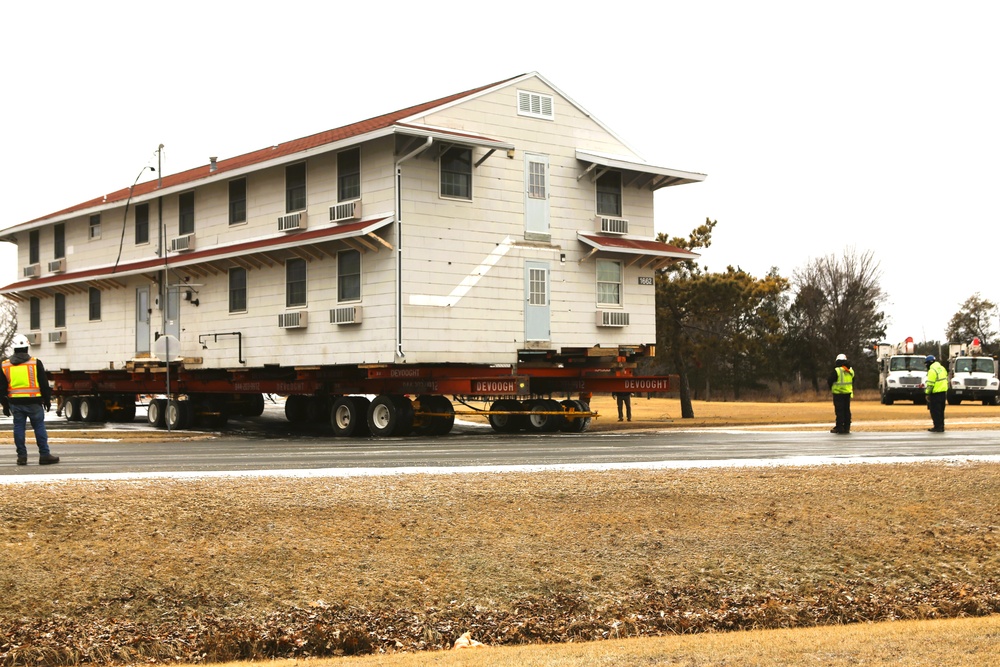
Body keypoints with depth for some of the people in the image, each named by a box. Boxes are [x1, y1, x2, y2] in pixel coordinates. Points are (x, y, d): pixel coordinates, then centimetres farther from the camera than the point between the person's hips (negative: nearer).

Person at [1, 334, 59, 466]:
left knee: (18, 428, 8)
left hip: (15, 403, 3)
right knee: (39, 428, 2)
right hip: (33, 402, -3)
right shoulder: (35, 363, -4)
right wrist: (47, 400, 8)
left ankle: (22, 456, 9)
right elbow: (44, 384, -1)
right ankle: (44, 455, 2)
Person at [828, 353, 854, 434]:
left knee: (839, 411, -3)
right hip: (848, 393, 6)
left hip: (838, 394, -6)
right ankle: (847, 427, 13)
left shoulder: (837, 371, -14)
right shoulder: (850, 371, 7)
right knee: (847, 410, 11)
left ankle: (839, 428, -3)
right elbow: (852, 382, 16)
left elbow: (829, 380, -11)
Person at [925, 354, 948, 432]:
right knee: (940, 411, 15)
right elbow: (946, 380, 17)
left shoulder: (932, 370, -15)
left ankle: (937, 427, -4)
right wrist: (945, 392, 21)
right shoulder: (942, 368, 13)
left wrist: (927, 393, -13)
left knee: (935, 411, -3)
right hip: (943, 392, 9)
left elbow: (930, 383, -19)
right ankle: (941, 426, 18)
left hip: (936, 393, -9)